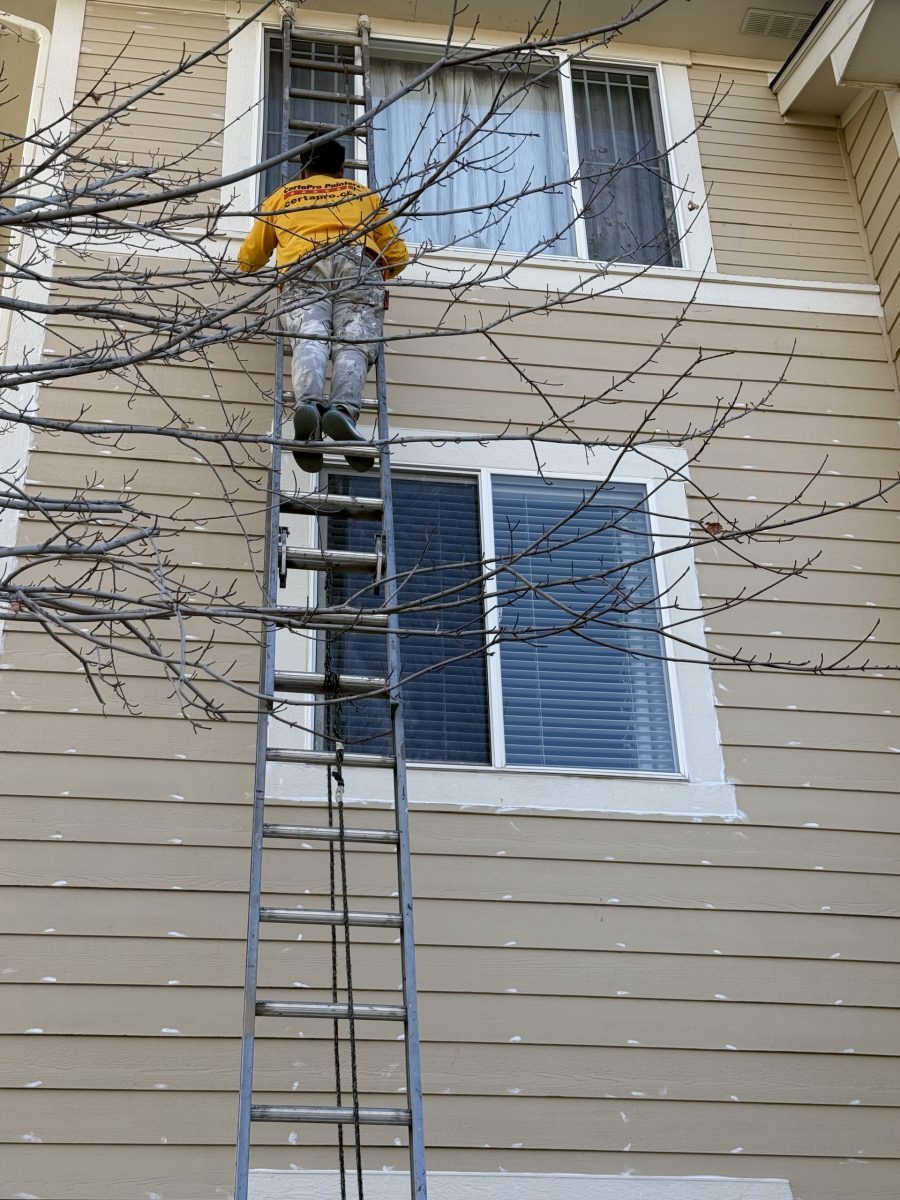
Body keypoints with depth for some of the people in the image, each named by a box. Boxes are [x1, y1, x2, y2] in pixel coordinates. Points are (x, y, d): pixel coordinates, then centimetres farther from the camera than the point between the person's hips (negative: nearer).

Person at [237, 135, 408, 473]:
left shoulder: (282, 195, 35)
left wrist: (250, 263, 59)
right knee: (353, 343, -16)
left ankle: (308, 403, -49)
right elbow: (398, 256, 31)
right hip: (359, 264, 0)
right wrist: (379, 276, 51)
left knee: (309, 337, -19)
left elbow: (248, 259, 36)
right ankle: (343, 409, -44)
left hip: (303, 269, 0)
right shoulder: (363, 194, 35)